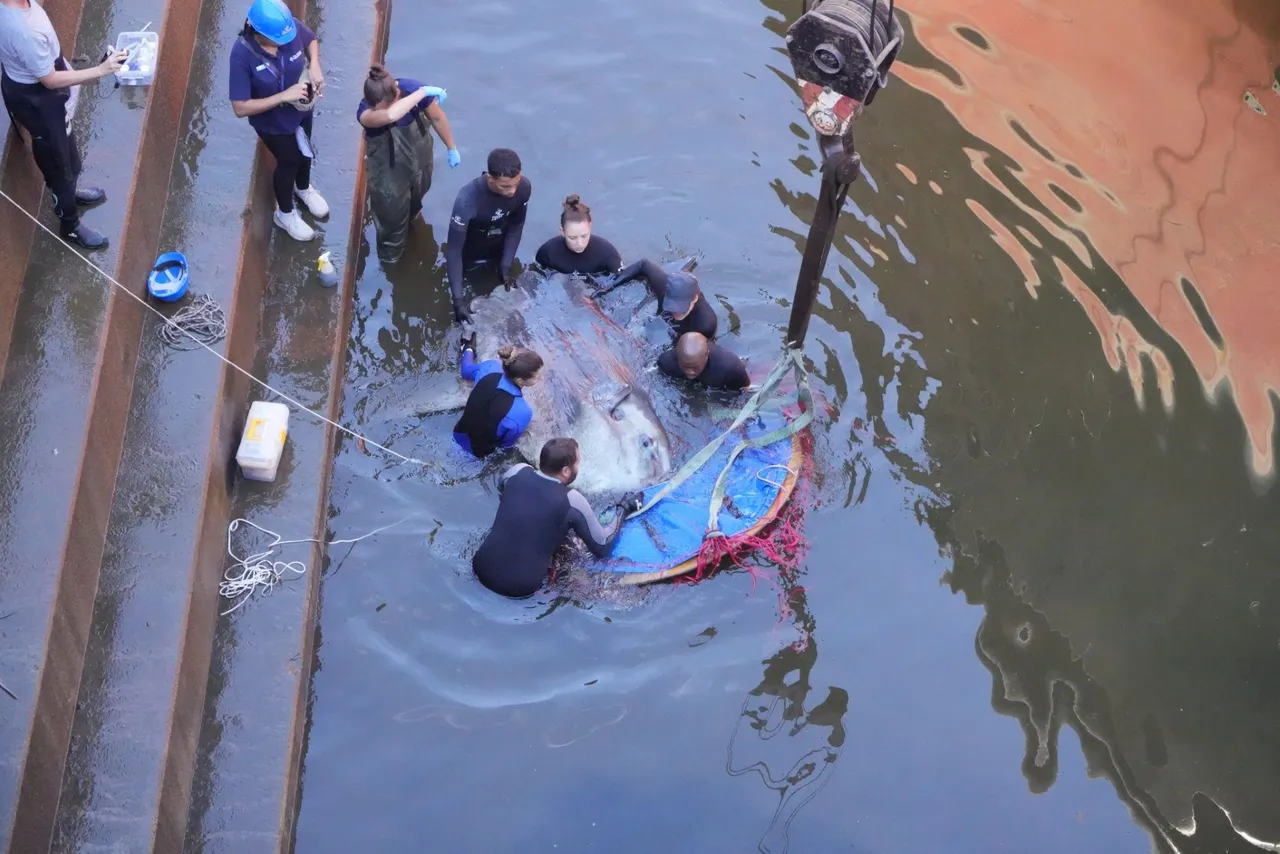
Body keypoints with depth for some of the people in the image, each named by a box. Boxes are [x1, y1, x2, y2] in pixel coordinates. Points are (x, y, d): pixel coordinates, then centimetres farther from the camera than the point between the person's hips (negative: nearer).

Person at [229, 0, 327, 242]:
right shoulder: (242, 55, -37)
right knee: (288, 162, 19)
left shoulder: (292, 26, -26)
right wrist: (283, 96, -37)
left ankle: (303, 188, 65)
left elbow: (311, 41, -1)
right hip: (272, 122, -4)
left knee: (304, 151, 30)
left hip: (302, 109, 5)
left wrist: (315, 65, -21)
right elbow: (240, 108, -33)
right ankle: (285, 213, 50)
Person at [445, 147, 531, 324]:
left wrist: (506, 265, -16)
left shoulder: (524, 187, -27)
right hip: (470, 254, -3)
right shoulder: (468, 199, -40)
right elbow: (454, 250, -34)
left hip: (499, 249, 3)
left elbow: (516, 226, -9)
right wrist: (457, 299, -38)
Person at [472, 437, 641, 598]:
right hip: (519, 589, -4)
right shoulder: (572, 501, -15)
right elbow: (602, 548, -1)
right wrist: (623, 508, 10)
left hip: (482, 569, 4)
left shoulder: (518, 471, -3)